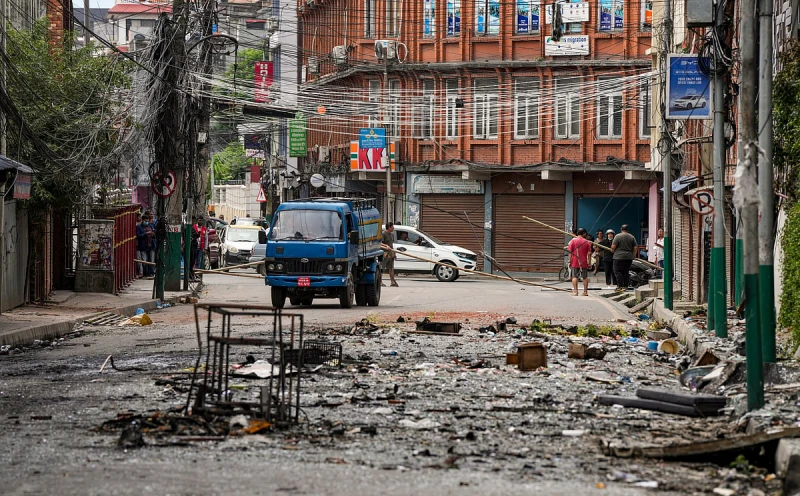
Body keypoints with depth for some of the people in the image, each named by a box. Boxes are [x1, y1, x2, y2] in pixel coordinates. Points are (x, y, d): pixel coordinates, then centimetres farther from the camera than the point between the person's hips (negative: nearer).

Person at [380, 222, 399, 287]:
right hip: (385, 253, -8)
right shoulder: (383, 234, -9)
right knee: (381, 268, -3)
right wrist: (386, 246, -30)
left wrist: (394, 252, 22)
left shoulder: (392, 235, 17)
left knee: (391, 268, 8)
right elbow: (379, 243, -17)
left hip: (391, 253, 8)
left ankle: (393, 282, 10)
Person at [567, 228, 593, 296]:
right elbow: (589, 253, -3)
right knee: (585, 277, 10)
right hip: (584, 262, 1)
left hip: (575, 262, -1)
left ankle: (575, 291, -4)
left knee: (574, 277, 3)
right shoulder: (587, 242, -1)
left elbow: (570, 252, -5)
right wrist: (589, 262, 3)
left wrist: (570, 261, 0)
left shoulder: (573, 240, -2)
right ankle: (585, 291, 10)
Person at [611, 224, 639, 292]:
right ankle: (626, 286, 9)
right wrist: (634, 255, 18)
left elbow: (613, 246, -11)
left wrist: (612, 251, 9)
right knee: (626, 272, 11)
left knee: (618, 271, -1)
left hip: (619, 256, -5)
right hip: (629, 257, 5)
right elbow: (635, 247, 6)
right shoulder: (632, 237, 7)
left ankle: (620, 286, -9)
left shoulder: (618, 236, -7)